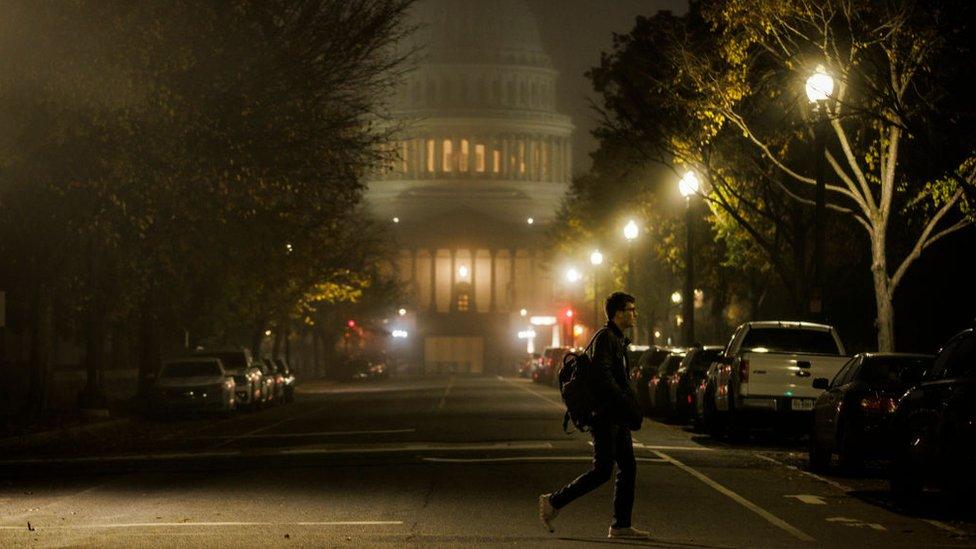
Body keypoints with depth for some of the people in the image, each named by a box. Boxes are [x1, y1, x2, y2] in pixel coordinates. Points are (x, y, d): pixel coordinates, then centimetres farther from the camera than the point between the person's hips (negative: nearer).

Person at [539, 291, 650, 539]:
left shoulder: (618, 340, 18)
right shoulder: (605, 338, -13)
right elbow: (602, 377, -23)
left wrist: (630, 407, 12)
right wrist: (629, 407, -21)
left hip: (616, 418, 10)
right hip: (605, 416, -10)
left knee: (628, 468, 6)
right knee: (602, 472, -8)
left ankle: (621, 525, 8)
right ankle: (553, 502, 3)